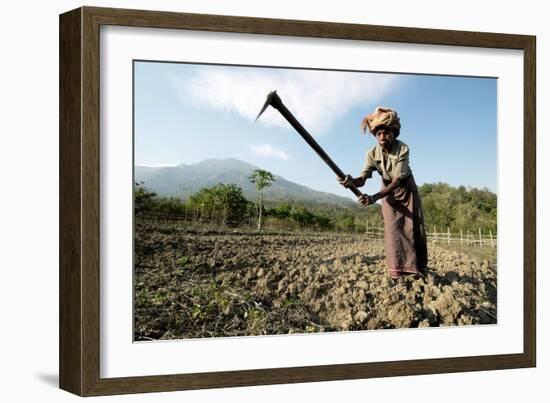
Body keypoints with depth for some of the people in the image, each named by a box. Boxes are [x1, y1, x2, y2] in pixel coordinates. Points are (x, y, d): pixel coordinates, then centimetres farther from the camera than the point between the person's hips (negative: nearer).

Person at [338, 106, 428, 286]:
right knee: (393, 230, -9)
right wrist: (352, 181, -57)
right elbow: (363, 178, -30)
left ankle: (420, 269, 15)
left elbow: (398, 180, -37)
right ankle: (398, 274, -11)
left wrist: (374, 197, -51)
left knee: (413, 229, 0)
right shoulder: (372, 153, -21)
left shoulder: (402, 149, -31)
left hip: (407, 191, -1)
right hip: (389, 194, 2)